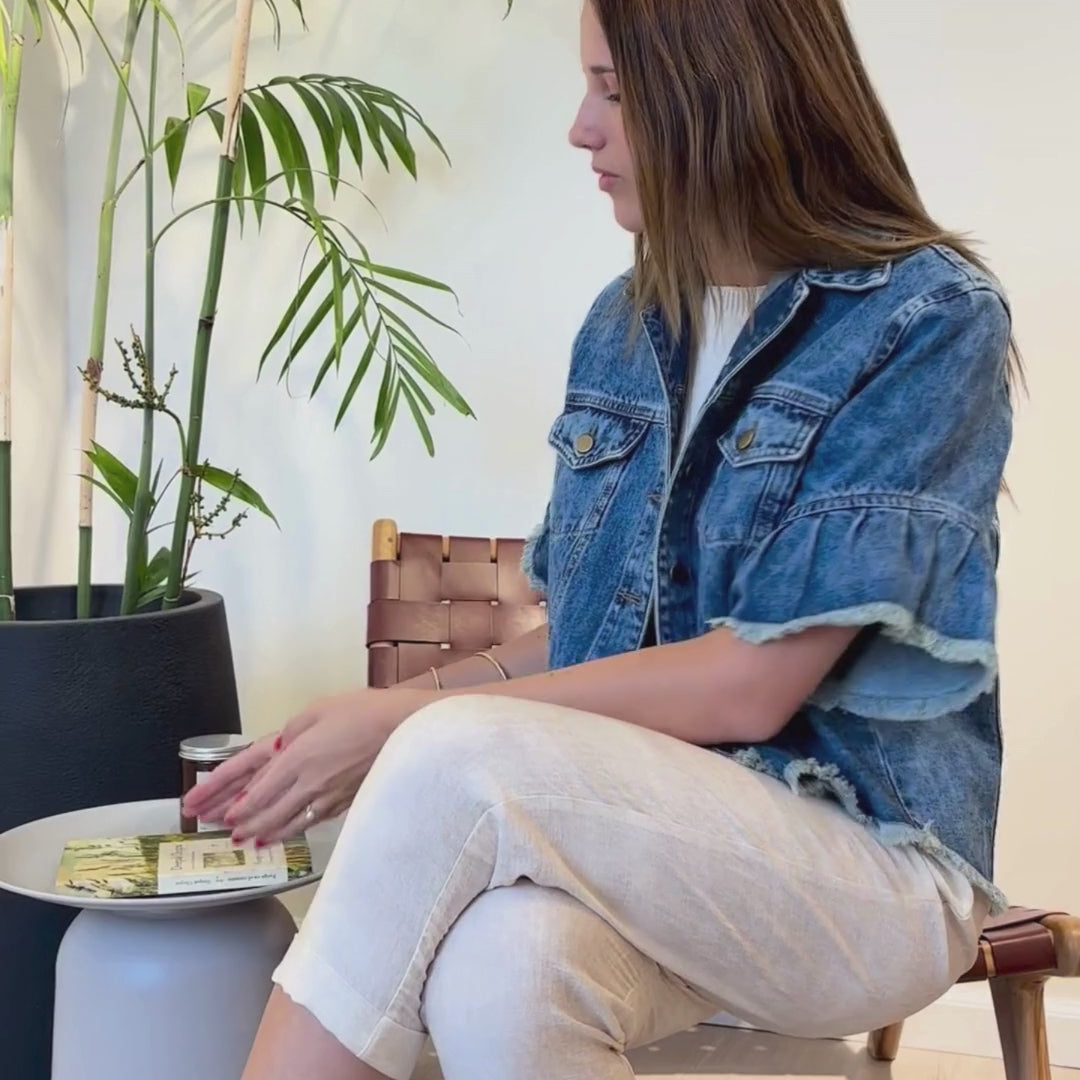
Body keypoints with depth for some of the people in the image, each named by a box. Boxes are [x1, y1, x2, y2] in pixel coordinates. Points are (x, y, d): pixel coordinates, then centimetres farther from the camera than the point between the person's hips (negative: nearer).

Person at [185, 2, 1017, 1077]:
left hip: (870, 861, -4)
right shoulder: (625, 325, 10)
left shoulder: (930, 319, -9)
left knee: (461, 761, -31)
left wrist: (412, 719, -15)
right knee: (500, 969, -34)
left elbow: (750, 685, -16)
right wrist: (385, 718, 1)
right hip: (637, 840, 4)